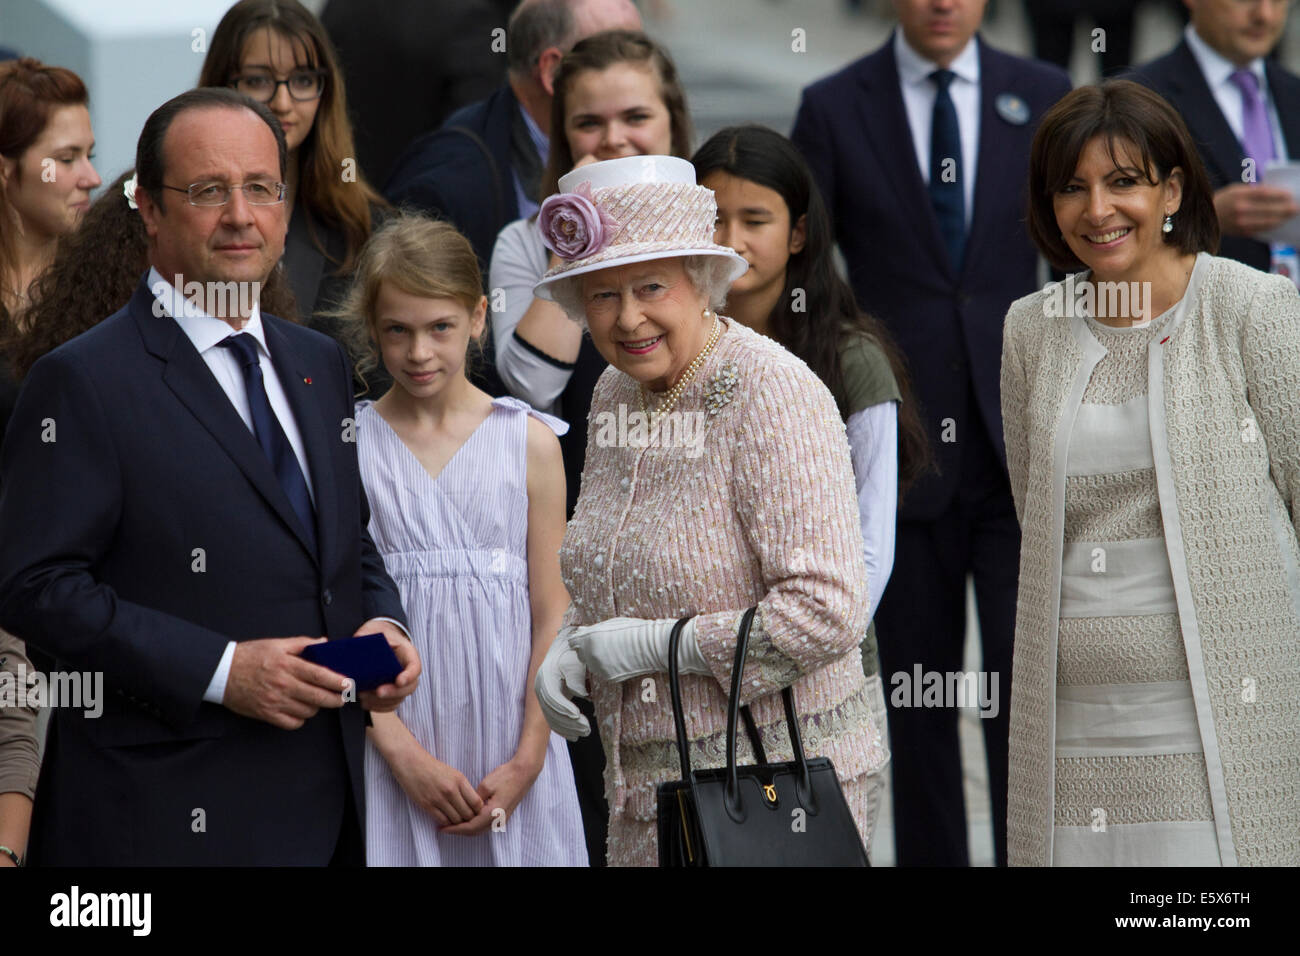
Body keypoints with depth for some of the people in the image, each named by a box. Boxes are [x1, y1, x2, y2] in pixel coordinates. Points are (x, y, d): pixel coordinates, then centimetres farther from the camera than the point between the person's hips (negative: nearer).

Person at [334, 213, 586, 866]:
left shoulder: (530, 442, 4)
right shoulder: (346, 446, 2)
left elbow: (552, 614, 3)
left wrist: (527, 761, -6)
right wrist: (401, 751, -12)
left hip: (511, 750, 1)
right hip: (394, 744, -1)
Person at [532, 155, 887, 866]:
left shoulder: (773, 395, -16)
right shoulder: (617, 394, 8)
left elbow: (827, 612, -23)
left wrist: (659, 644, -18)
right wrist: (570, 646, 4)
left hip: (778, 774, -7)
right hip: (652, 778, 8)